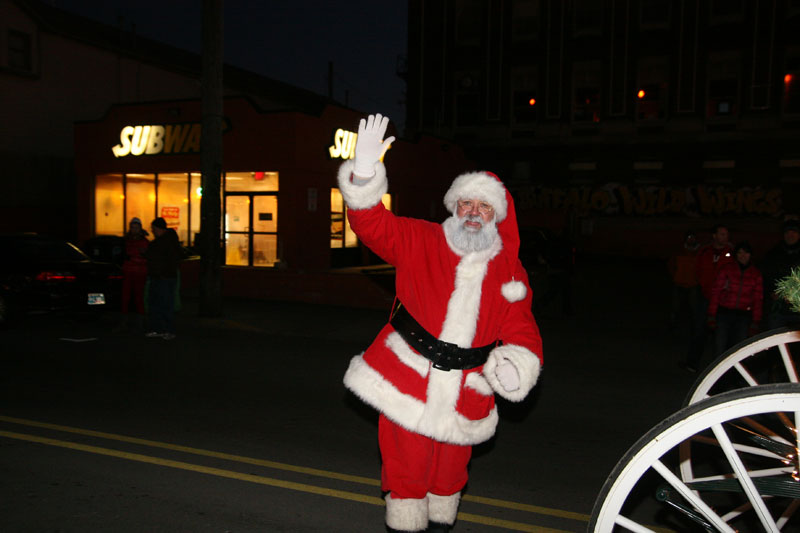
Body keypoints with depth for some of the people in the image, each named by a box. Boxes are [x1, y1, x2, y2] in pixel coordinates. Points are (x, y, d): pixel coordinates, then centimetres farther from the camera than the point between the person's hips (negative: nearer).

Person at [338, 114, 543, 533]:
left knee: (448, 472, 19)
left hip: (463, 399, 2)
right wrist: (365, 171, -27)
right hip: (407, 385, -2)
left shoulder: (509, 271, 4)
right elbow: (372, 225, -11)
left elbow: (521, 330, 3)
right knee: (406, 470, 6)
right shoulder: (420, 242, -1)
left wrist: (514, 365, -18)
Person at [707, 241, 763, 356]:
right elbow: (716, 292, 0)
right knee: (720, 350, -2)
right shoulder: (727, 268, 2)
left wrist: (755, 323, 5)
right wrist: (712, 316, -5)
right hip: (724, 313, -1)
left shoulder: (756, 274, 8)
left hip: (743, 317, 2)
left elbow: (758, 299, 9)